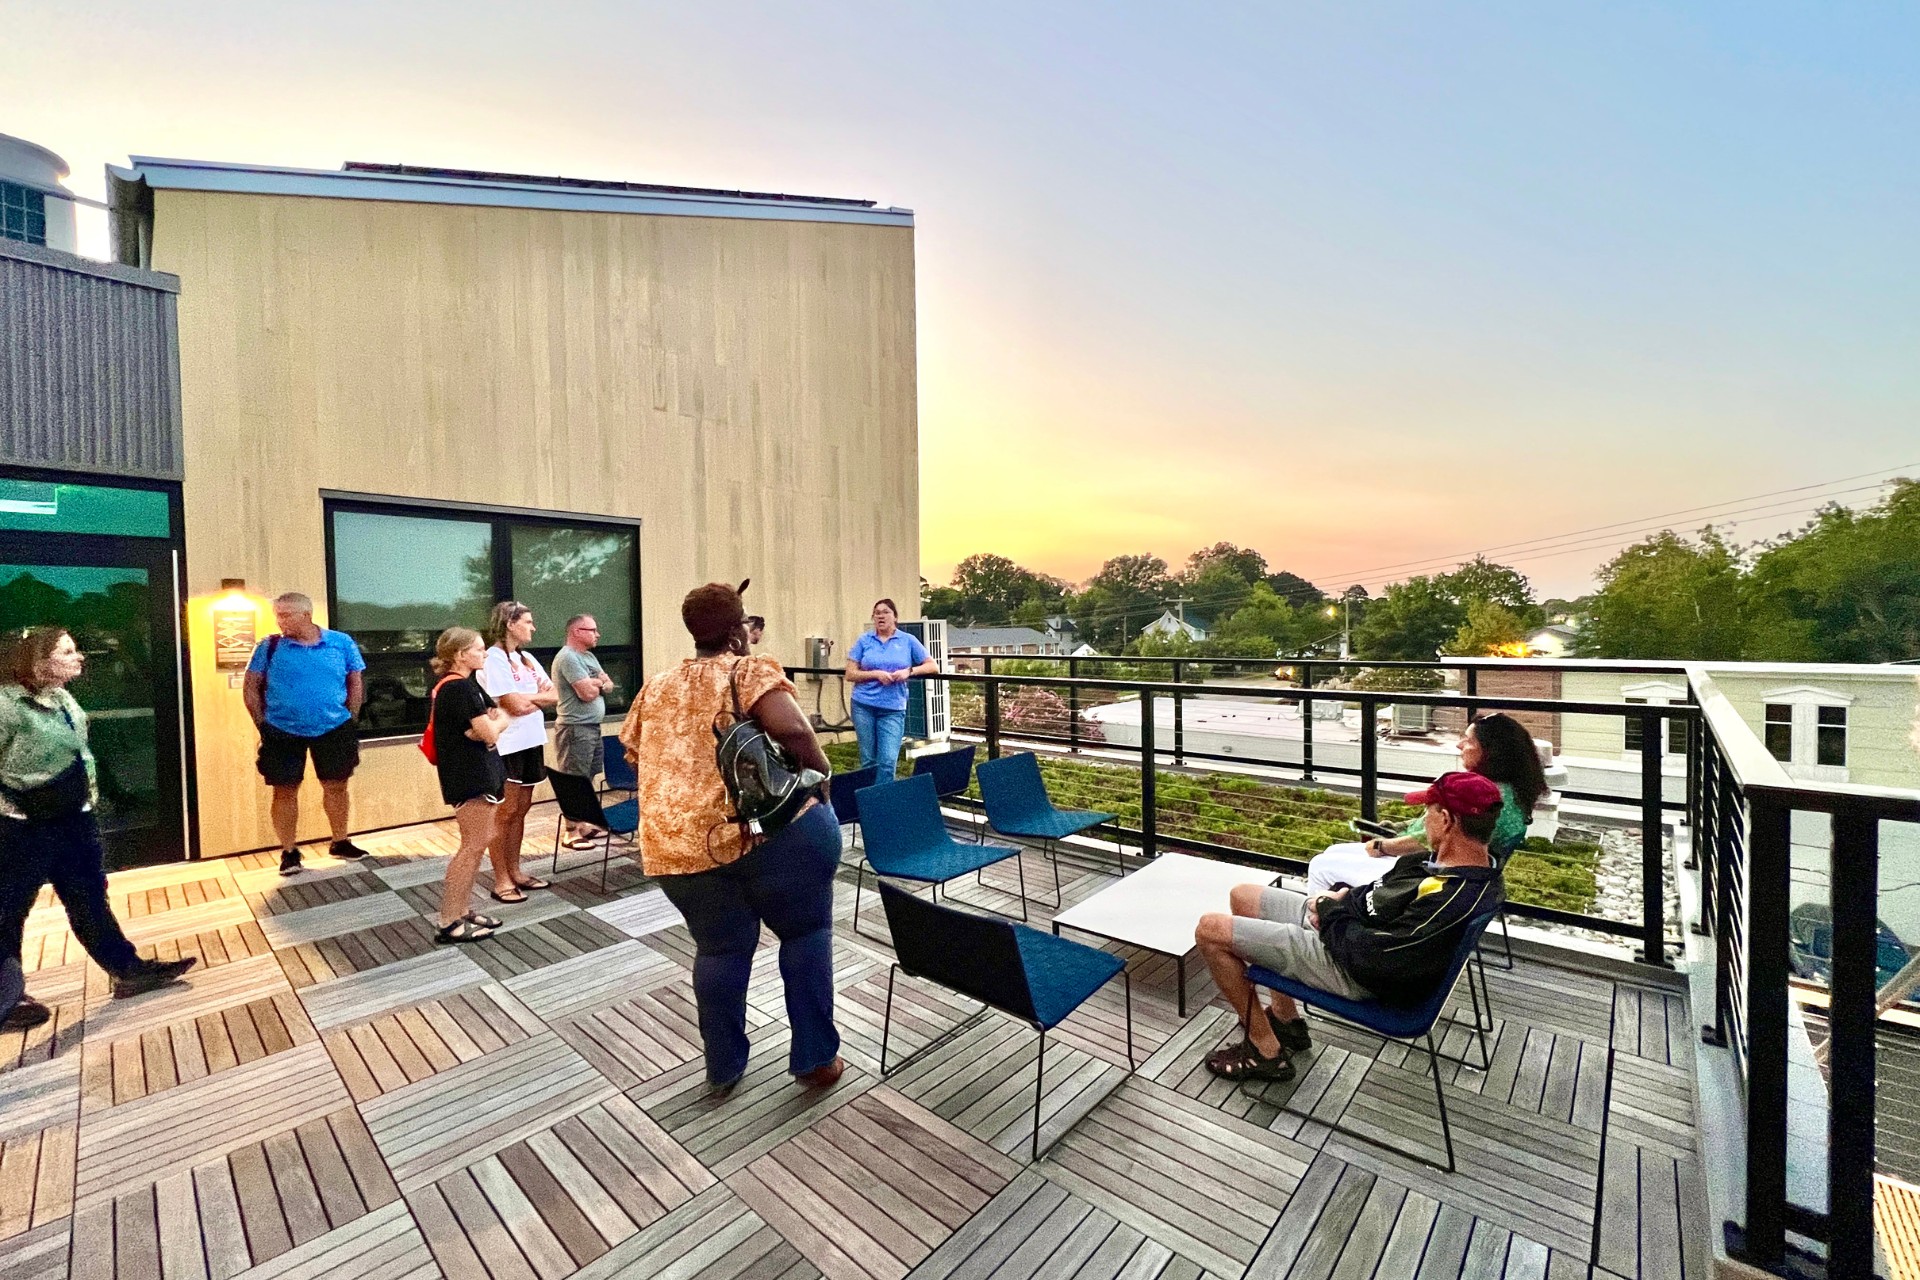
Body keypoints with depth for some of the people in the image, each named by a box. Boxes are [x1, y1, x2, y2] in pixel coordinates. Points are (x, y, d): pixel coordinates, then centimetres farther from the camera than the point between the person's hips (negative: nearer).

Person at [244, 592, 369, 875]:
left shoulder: (342, 643, -4)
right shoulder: (269, 647, -5)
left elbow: (355, 682, 4)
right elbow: (251, 688, 1)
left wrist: (349, 720, 2)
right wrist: (263, 725, -3)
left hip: (333, 729, 1)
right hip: (283, 732, 0)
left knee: (336, 786, 10)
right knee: (285, 791, 7)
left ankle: (340, 842, 26)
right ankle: (289, 852, 20)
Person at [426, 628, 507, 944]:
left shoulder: (455, 685, 14)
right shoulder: (461, 687, -19)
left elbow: (500, 719, 13)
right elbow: (490, 732, -20)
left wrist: (490, 723, -8)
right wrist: (495, 721, 0)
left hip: (473, 772, 11)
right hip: (470, 775, -11)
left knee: (477, 843, 17)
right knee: (473, 846, -4)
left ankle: (463, 911, 25)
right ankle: (448, 923, 4)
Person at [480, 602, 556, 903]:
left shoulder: (527, 658, 14)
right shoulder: (493, 658, -12)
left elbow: (554, 695, 8)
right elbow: (515, 705, -19)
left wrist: (528, 698, -8)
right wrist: (539, 697, 0)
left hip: (531, 742, 8)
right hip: (507, 745, -8)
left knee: (521, 809, 13)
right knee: (504, 812, 0)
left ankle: (515, 872, 23)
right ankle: (501, 881, 8)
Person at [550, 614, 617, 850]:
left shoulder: (589, 656, 15)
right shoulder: (568, 657, -15)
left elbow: (609, 686, 14)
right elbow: (588, 693, -21)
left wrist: (595, 683, -7)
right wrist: (599, 683, 0)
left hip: (593, 727, 9)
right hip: (576, 728, -9)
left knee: (587, 779, 14)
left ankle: (584, 824, 23)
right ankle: (572, 832, 1)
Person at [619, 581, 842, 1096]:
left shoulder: (655, 687, 14)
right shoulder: (750, 671, -4)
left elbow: (634, 755, 23)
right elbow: (790, 728, -20)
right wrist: (821, 771, -4)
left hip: (678, 841, 6)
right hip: (773, 827, -5)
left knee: (719, 948, 22)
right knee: (806, 932, 14)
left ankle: (723, 1067, 35)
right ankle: (815, 1057, 21)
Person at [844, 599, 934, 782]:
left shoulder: (908, 641, 5)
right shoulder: (864, 640, 6)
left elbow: (932, 666, 5)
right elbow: (850, 674, 2)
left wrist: (909, 671, -11)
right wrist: (876, 674, -13)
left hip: (893, 708, -1)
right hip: (864, 705, 1)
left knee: (888, 761, -9)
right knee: (868, 760, 8)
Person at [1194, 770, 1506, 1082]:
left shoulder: (1454, 899, -32)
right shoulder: (1469, 865, -2)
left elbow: (1373, 955, -30)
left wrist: (1329, 911, -14)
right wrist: (1341, 897, -4)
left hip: (1348, 970, -10)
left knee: (1210, 930, -10)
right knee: (1242, 896, 20)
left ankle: (1266, 1050, 7)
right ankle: (1286, 1019, 25)